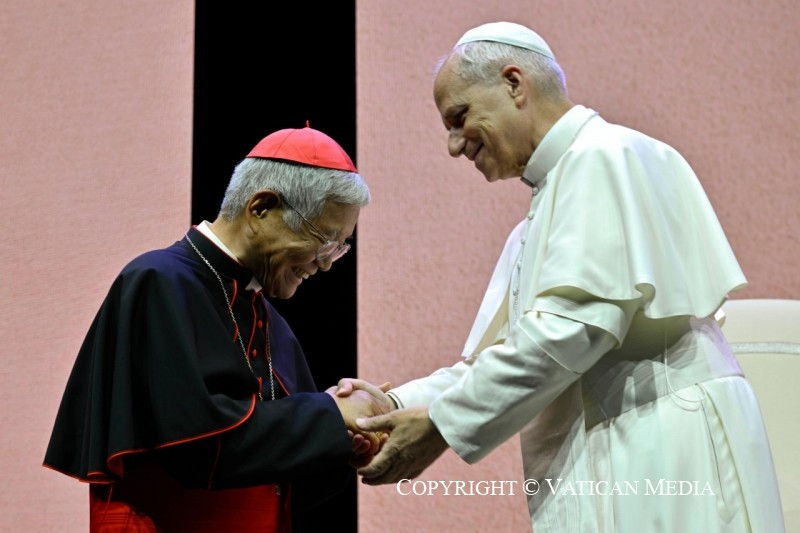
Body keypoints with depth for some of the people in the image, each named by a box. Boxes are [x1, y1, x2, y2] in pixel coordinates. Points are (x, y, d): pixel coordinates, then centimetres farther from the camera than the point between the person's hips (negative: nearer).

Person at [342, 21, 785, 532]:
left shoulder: (605, 155, -7)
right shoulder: (541, 219, 21)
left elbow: (575, 326, -18)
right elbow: (500, 358, 17)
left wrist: (444, 424, -14)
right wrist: (396, 405, 1)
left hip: (663, 449, -8)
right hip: (604, 461, 8)